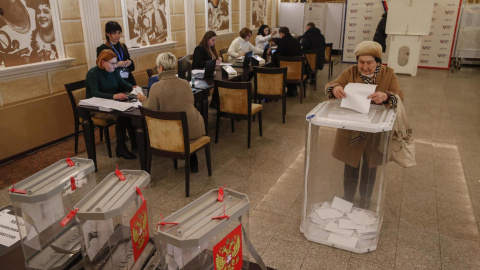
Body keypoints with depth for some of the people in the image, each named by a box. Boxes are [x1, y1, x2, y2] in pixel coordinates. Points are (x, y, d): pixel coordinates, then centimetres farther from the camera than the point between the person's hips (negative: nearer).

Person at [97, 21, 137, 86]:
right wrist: (116, 65, -19)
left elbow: (132, 68, 18)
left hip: (128, 80, 5)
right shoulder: (101, 49, -3)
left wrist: (129, 62, -4)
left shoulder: (123, 46, 13)